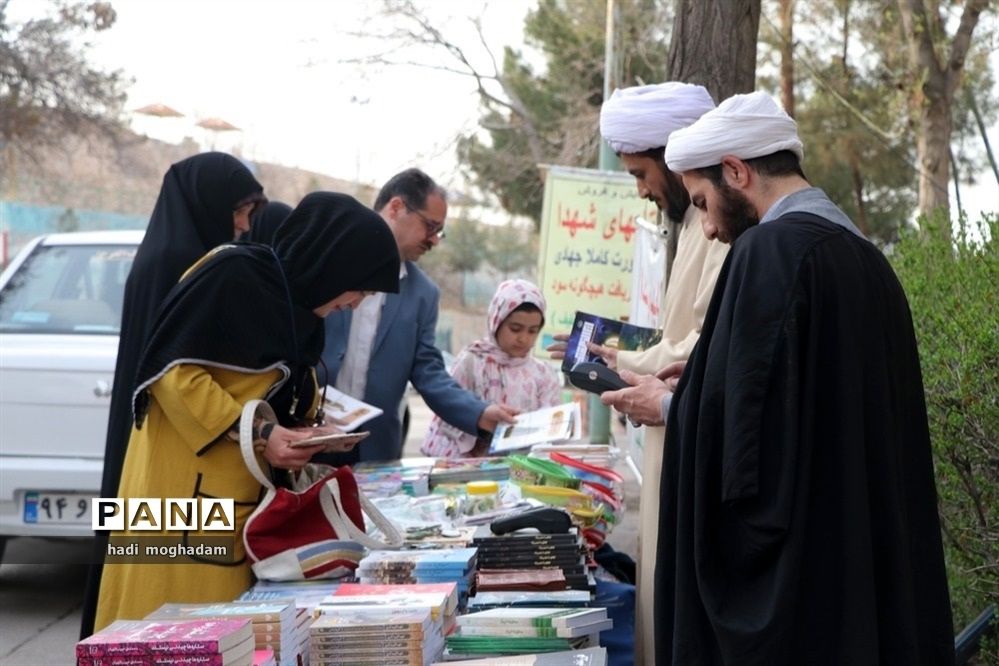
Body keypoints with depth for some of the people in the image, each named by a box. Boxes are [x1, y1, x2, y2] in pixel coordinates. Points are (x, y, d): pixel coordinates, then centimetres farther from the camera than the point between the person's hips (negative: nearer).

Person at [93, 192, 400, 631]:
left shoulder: (298, 307, 12)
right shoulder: (235, 274, -14)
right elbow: (174, 370, -18)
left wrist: (307, 432, 3)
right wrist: (256, 434, -20)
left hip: (242, 497, 8)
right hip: (184, 489, -8)